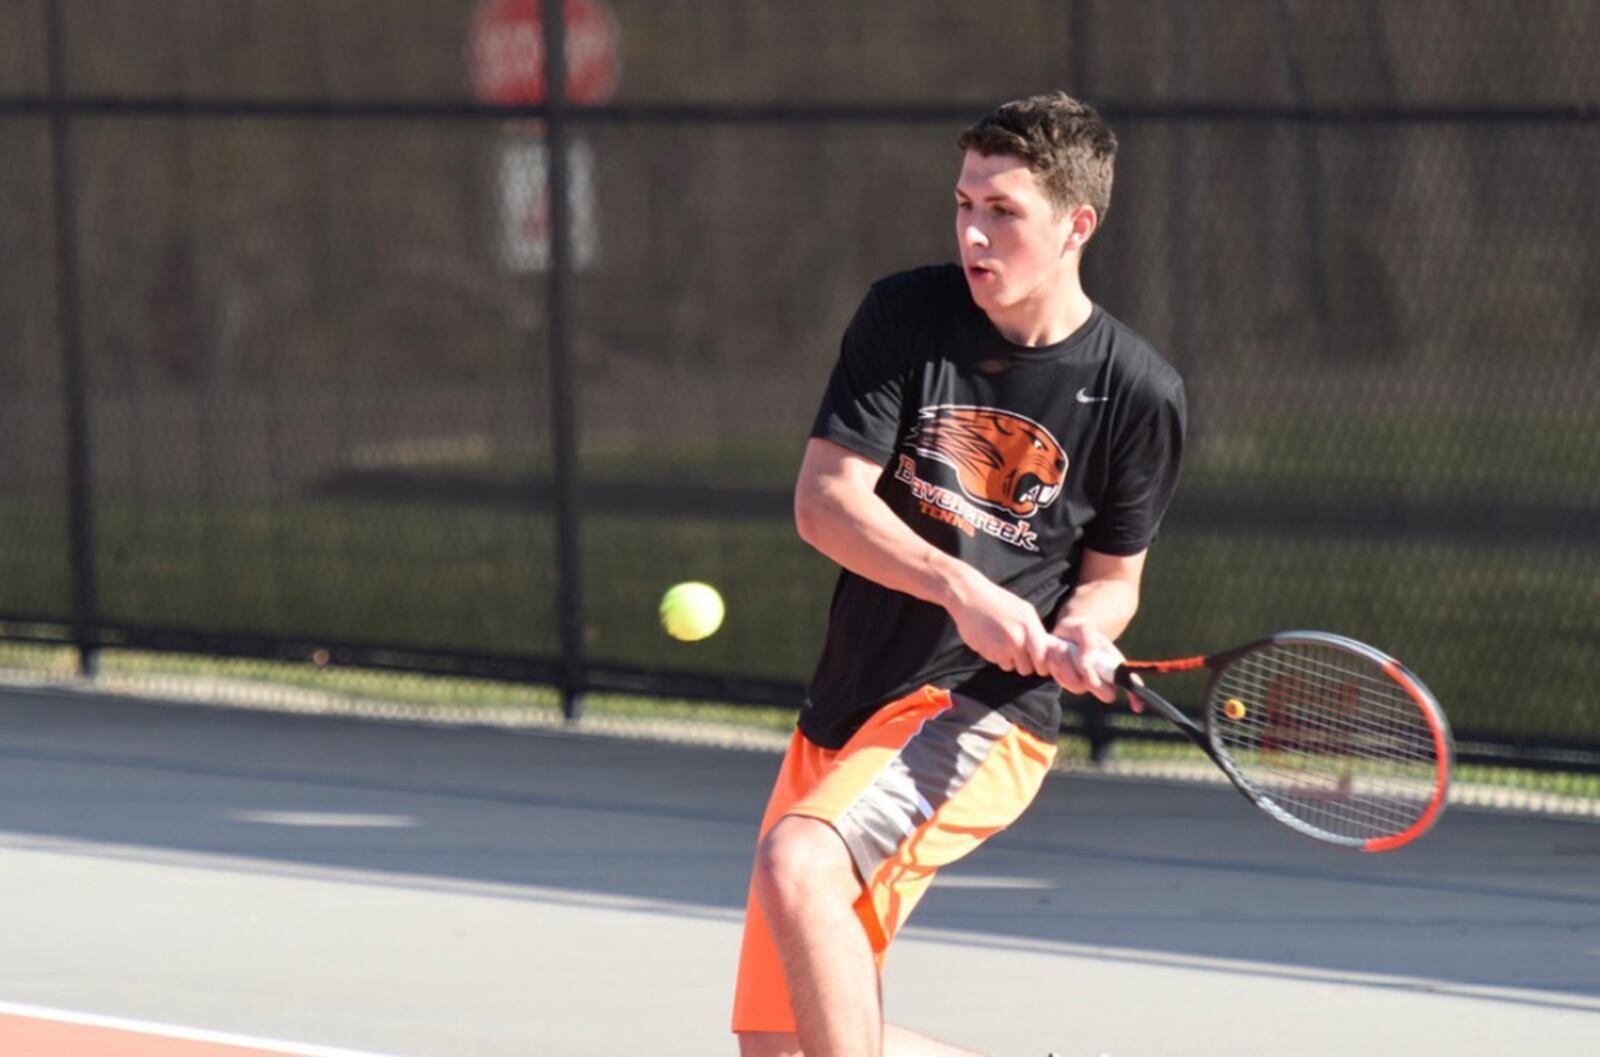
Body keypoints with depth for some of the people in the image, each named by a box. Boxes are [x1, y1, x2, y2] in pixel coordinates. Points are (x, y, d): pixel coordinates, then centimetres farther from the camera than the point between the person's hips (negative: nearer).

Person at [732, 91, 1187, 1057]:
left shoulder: (1139, 391, -4)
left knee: (796, 866, -33)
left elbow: (1114, 574, 9)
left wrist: (1084, 632, -15)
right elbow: (825, 502, -7)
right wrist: (961, 589, -21)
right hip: (846, 712, 4)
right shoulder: (908, 316, -1)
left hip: (984, 715, -4)